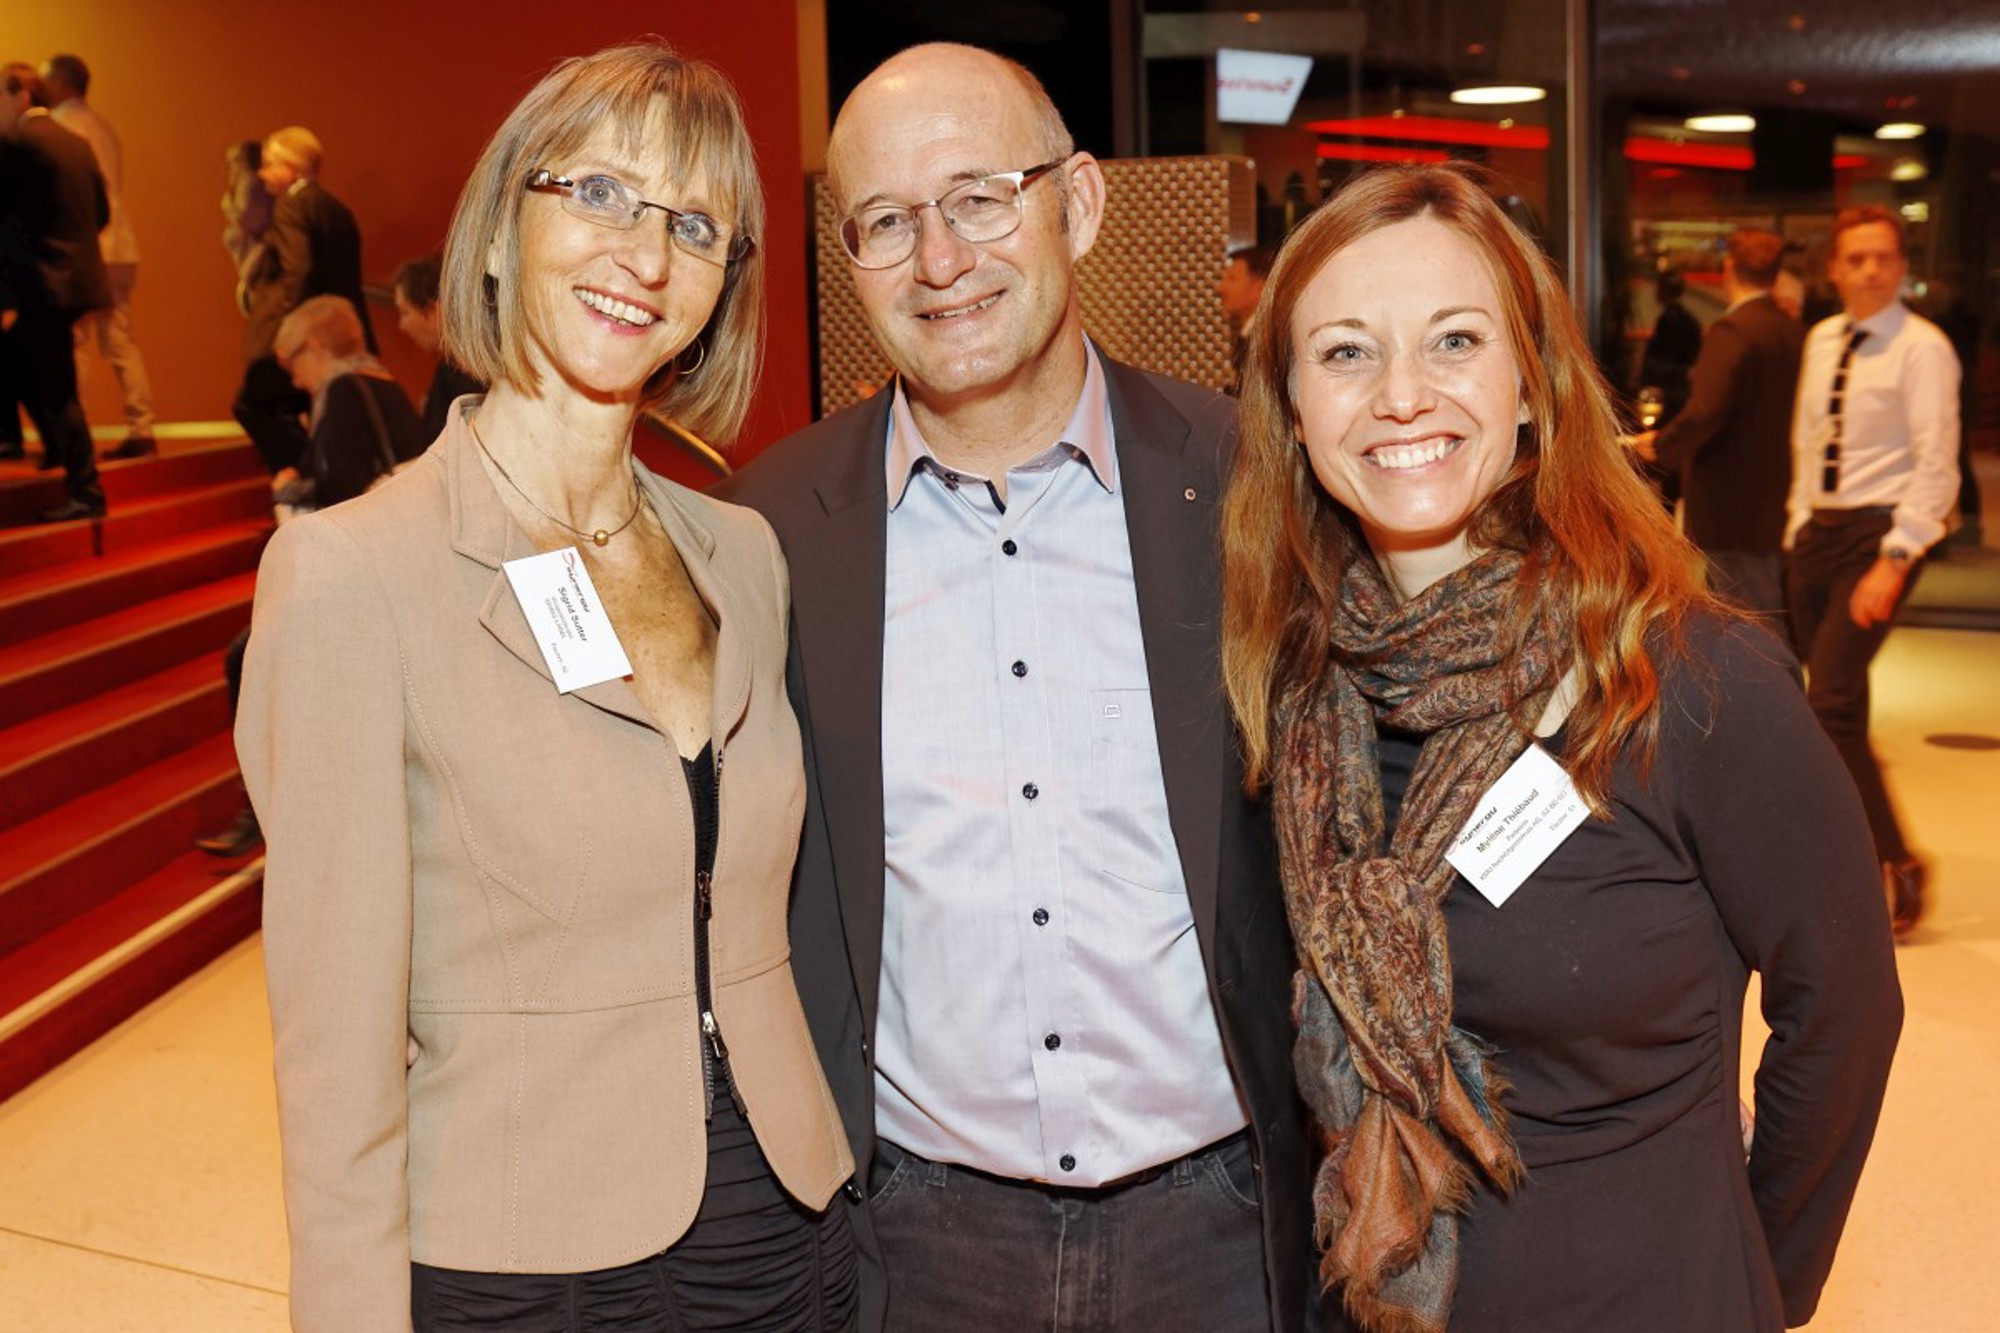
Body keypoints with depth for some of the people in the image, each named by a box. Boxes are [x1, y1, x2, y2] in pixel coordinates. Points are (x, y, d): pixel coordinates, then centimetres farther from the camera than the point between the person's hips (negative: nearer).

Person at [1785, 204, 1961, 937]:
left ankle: (1895, 866, -4)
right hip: (1817, 529, 7)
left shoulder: (1922, 349, -10)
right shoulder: (1821, 340, 12)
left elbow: (1936, 466, -16)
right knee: (1838, 711, 11)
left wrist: (1895, 559, -23)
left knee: (1832, 704, -16)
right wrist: (1798, 531, 12)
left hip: (1878, 531, -7)